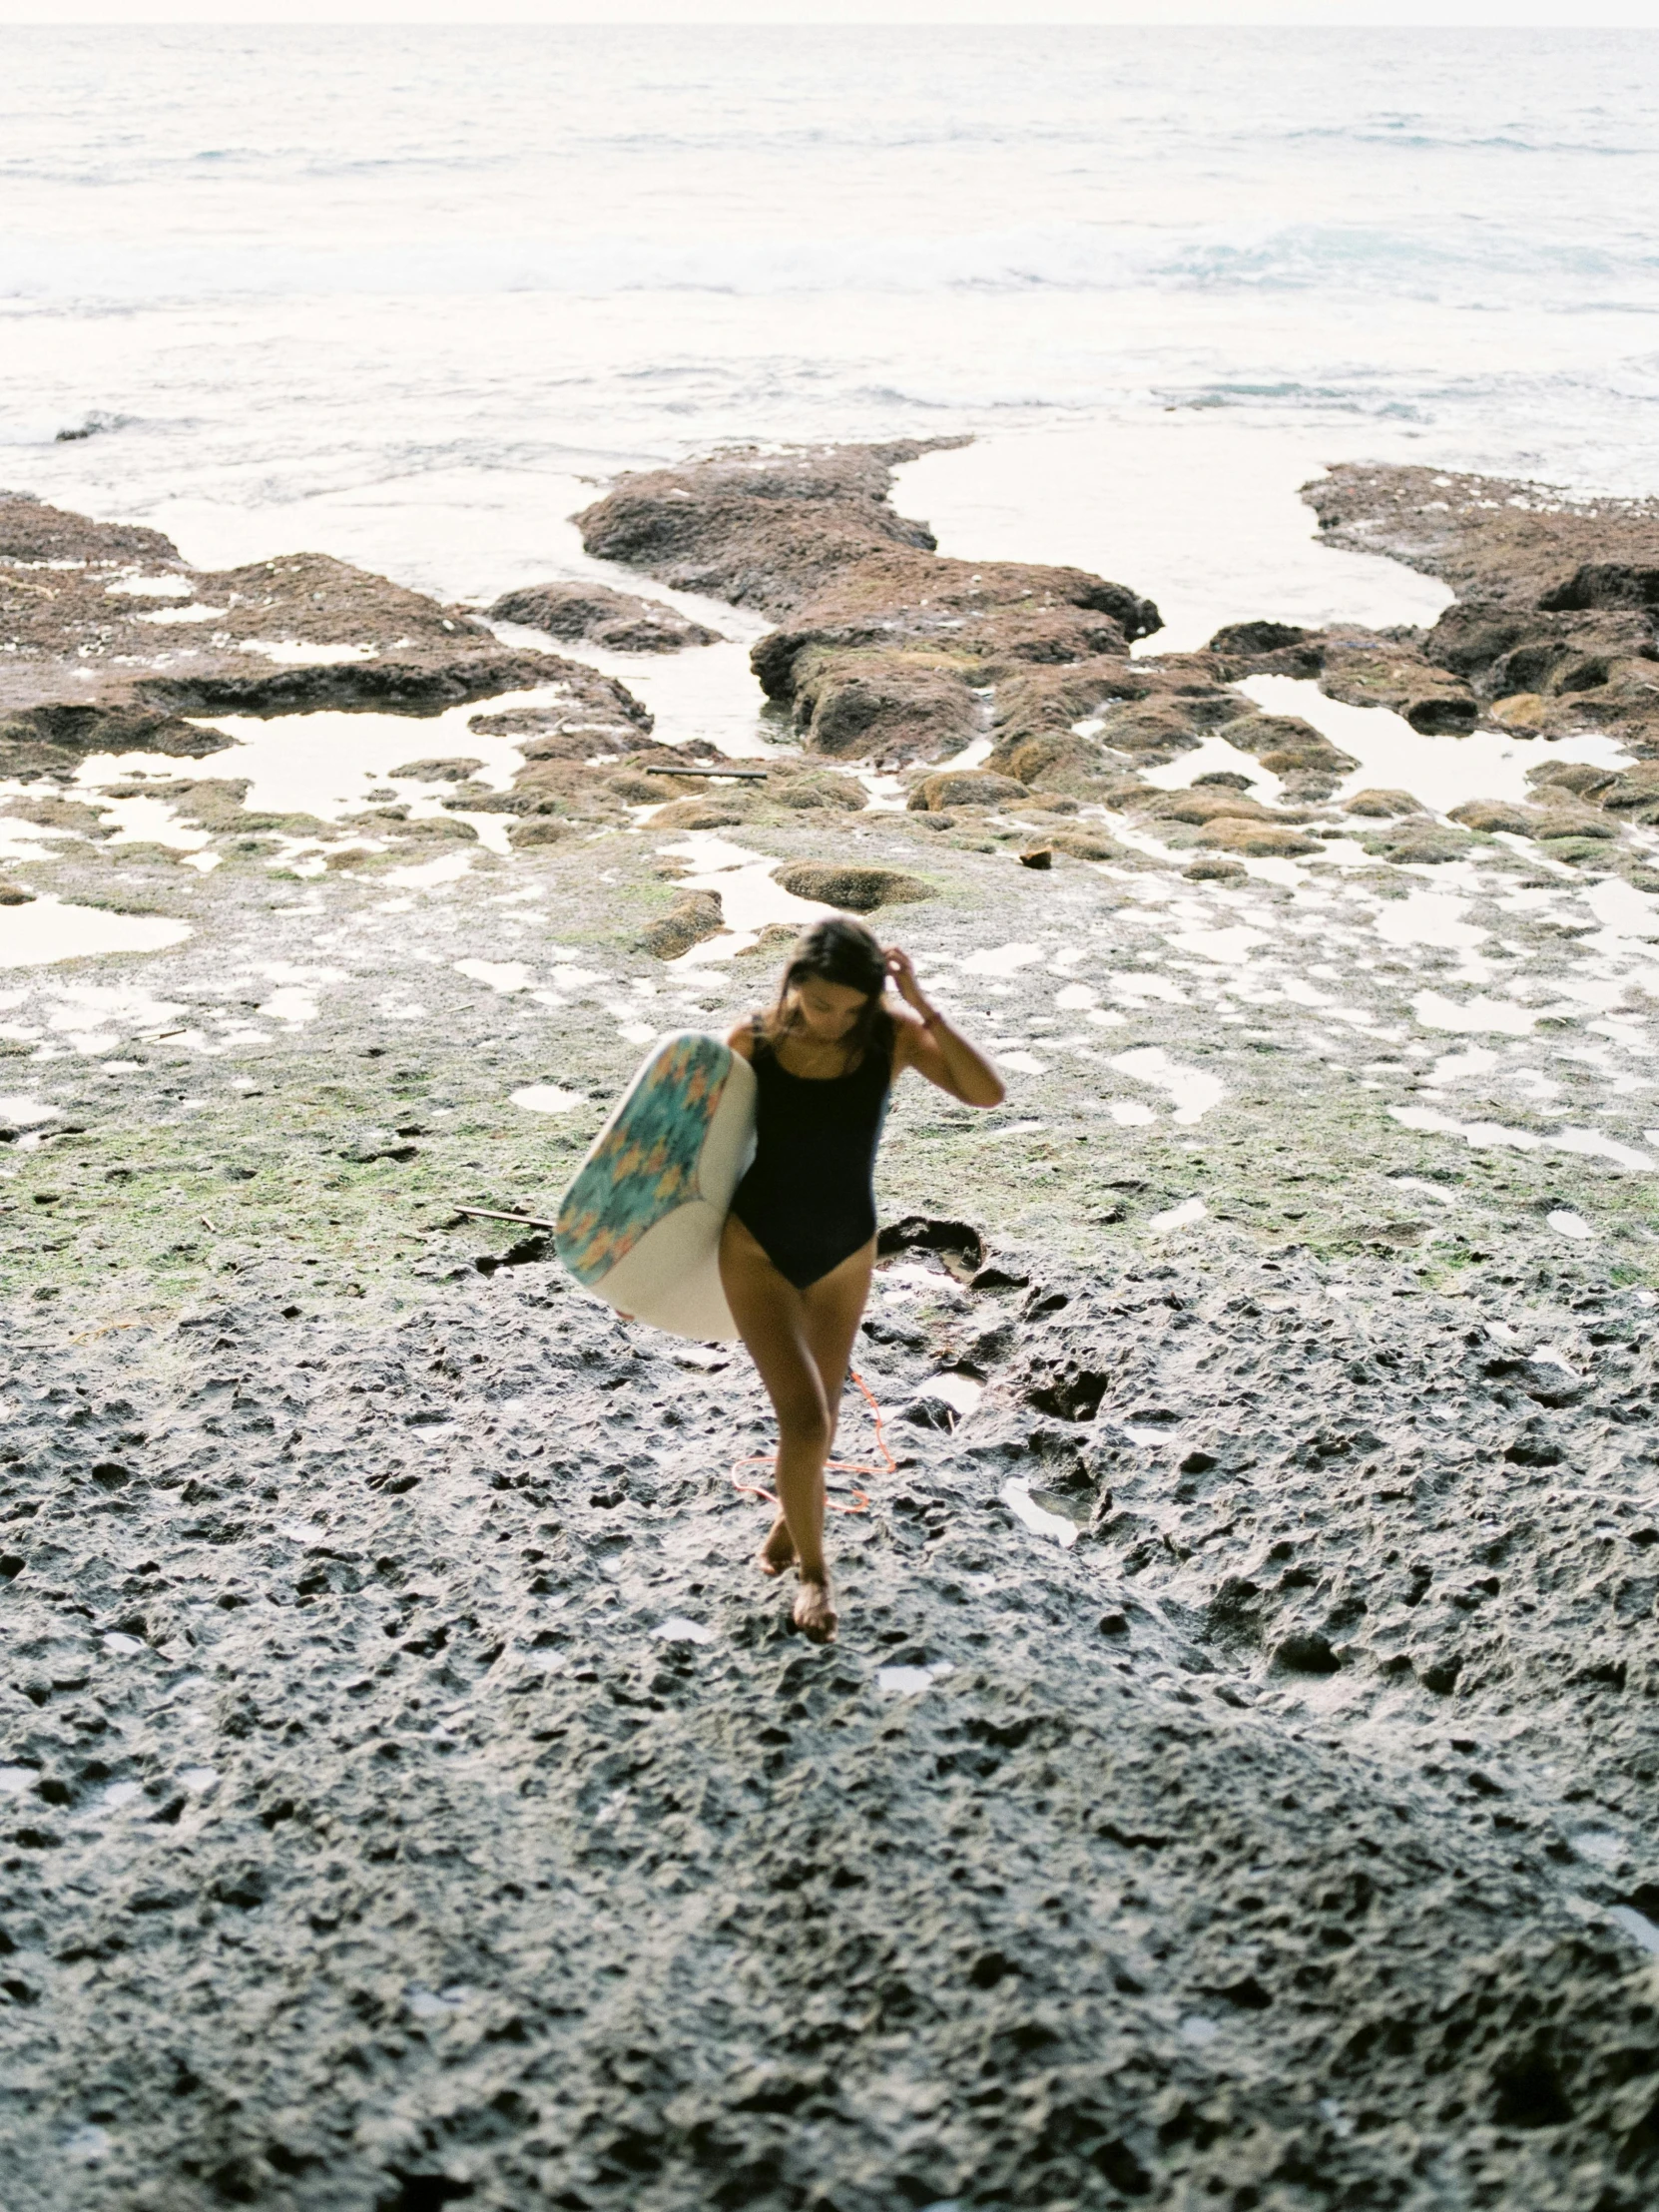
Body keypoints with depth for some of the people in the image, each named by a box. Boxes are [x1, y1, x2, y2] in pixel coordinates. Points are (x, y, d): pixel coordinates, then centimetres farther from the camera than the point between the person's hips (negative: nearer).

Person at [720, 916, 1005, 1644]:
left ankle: (789, 1518, 50)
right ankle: (811, 1569, 13)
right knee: (805, 1420, -12)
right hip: (757, 1249, -2)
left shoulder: (891, 1036, -16)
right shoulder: (753, 1042, -16)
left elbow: (987, 1093, -29)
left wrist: (921, 1007, -34)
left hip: (845, 1255, 2)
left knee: (819, 1416, 19)